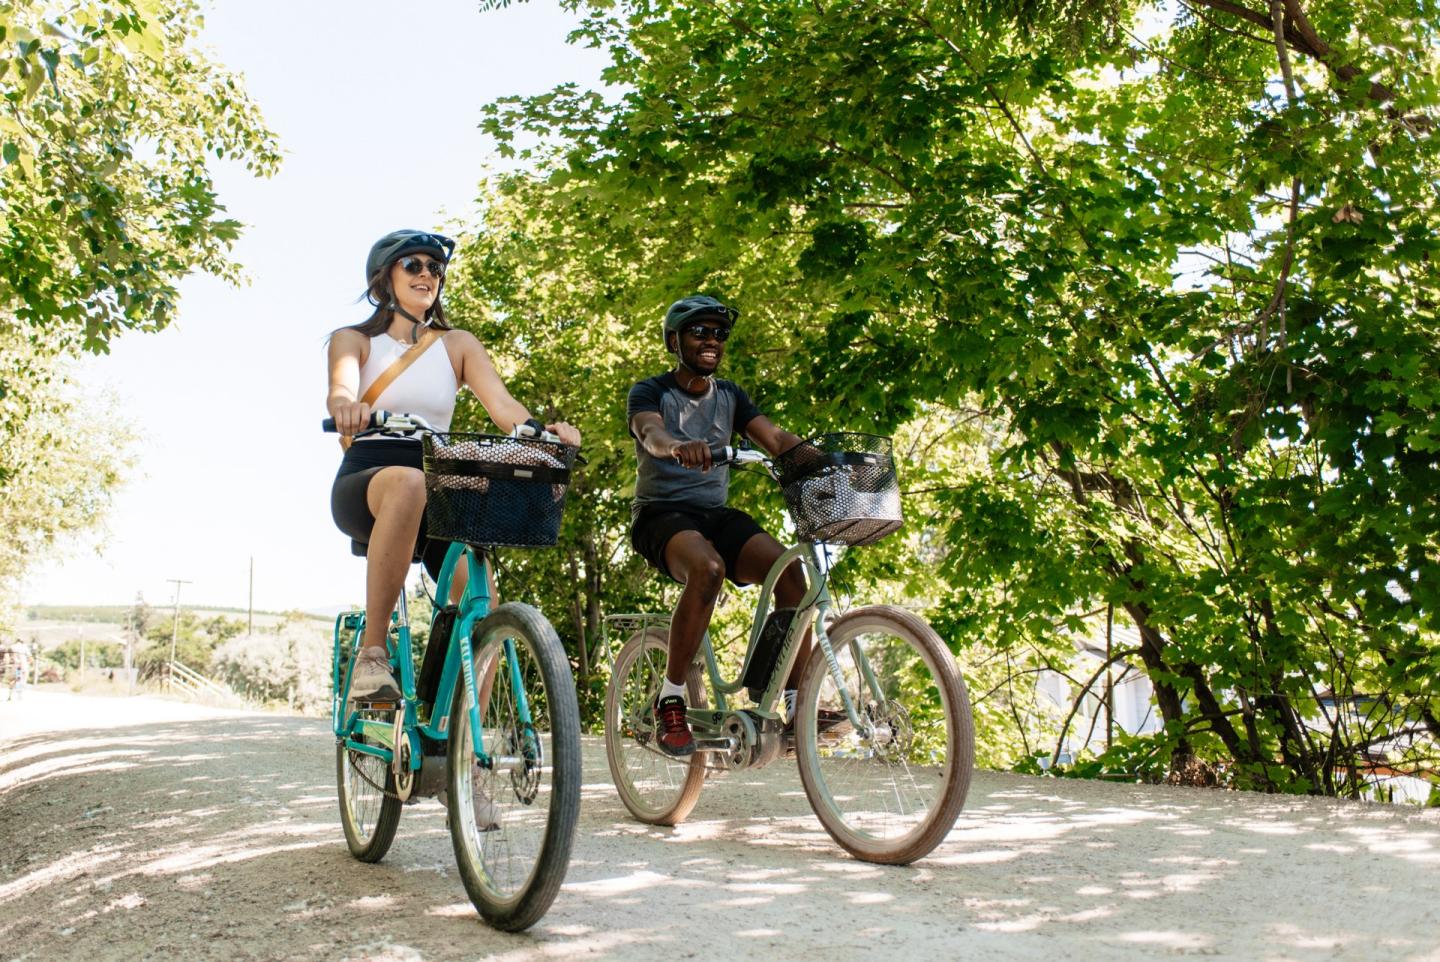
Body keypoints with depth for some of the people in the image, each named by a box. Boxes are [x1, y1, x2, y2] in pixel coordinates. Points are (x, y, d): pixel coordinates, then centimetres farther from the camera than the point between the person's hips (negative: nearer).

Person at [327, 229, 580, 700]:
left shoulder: (458, 345, 15)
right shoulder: (354, 339, 9)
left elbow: (502, 404, -2)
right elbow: (340, 388, -14)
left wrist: (542, 429, -25)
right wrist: (346, 406, -40)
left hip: (438, 492, 3)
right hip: (364, 485, -3)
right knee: (407, 484, -41)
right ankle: (372, 653, -35)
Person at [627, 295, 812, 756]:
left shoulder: (730, 396, 13)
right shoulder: (650, 392, -3)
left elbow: (775, 438, -1)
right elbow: (650, 432, -26)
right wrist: (678, 447, -50)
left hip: (716, 514, 5)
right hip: (661, 514, -5)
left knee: (789, 568, -23)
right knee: (707, 567, -38)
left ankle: (798, 704, -16)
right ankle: (670, 699, -25)